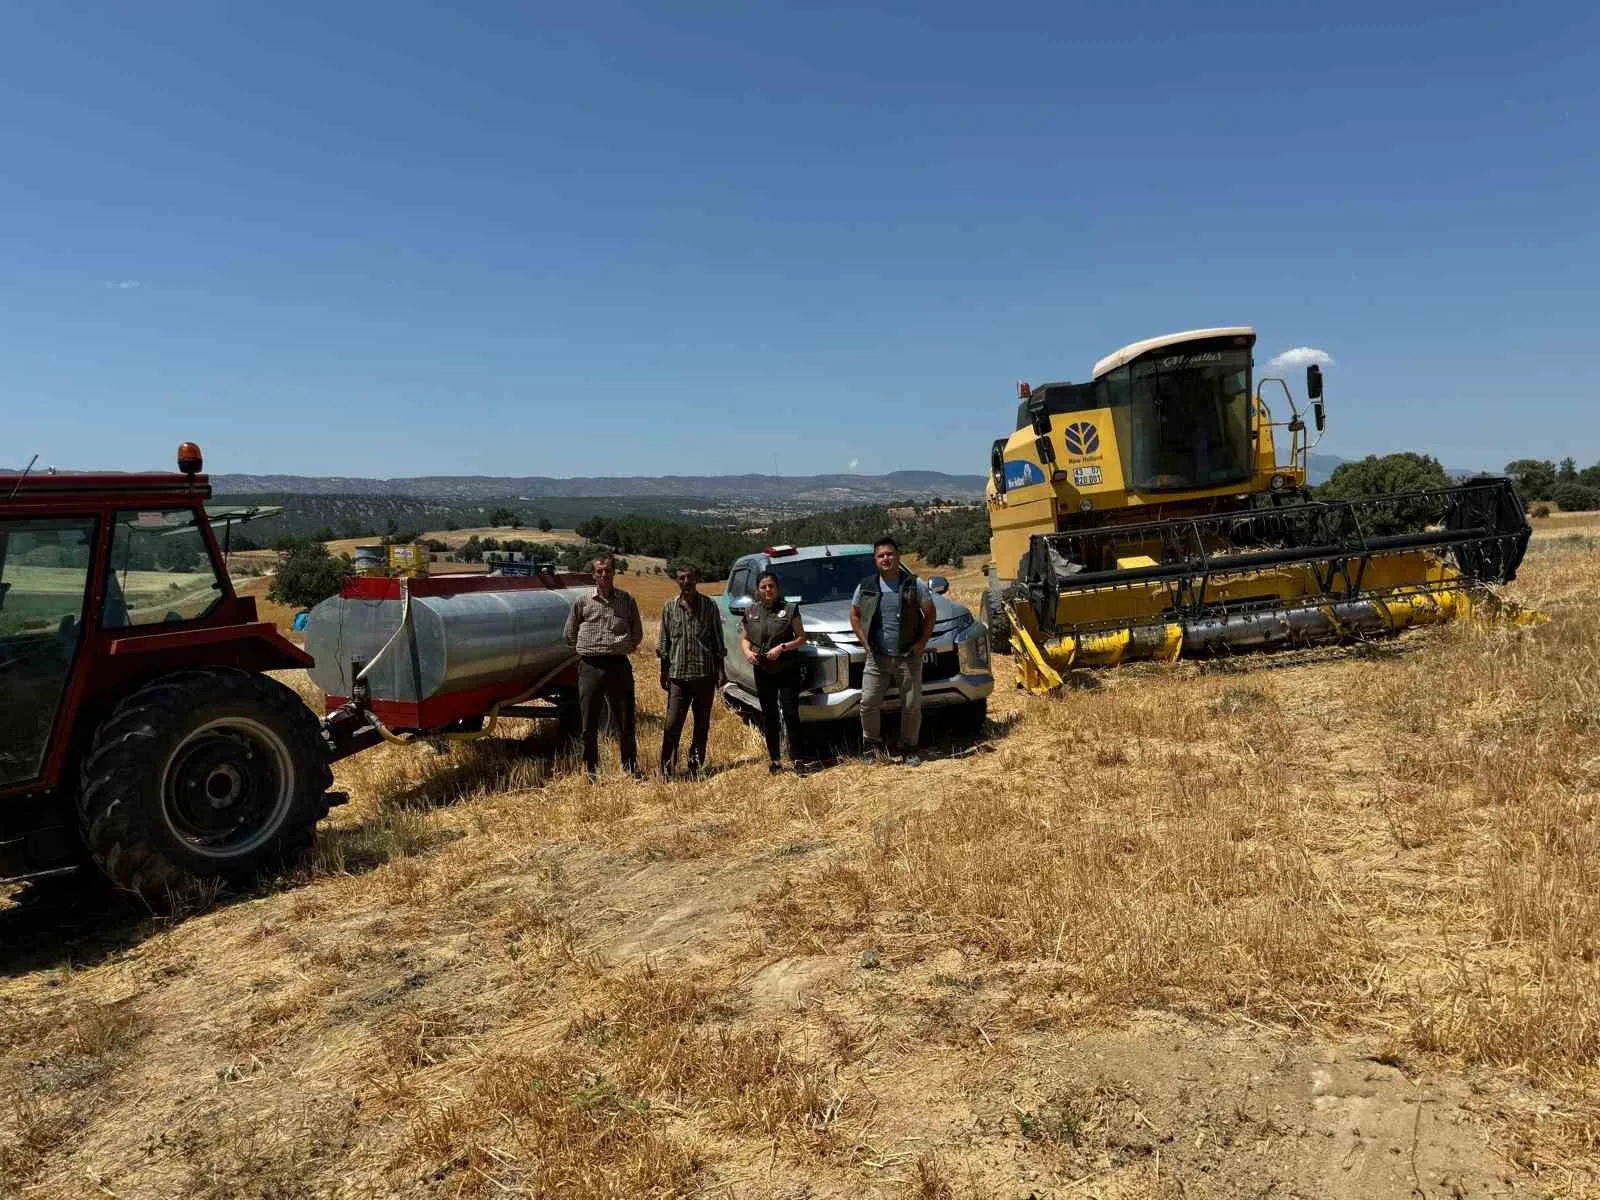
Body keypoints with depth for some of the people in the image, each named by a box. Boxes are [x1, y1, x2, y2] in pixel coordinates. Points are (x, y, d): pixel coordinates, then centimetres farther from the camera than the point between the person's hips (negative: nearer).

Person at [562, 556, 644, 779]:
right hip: (590, 666, 0)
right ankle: (591, 768, 17)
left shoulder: (627, 601, 7)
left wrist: (624, 647, 8)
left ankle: (631, 767, 16)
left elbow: (637, 634, 16)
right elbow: (570, 634, 14)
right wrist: (588, 648, 9)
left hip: (619, 664, 0)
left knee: (625, 719, 4)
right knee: (589, 721, 4)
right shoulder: (583, 602, 5)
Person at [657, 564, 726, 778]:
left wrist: (720, 670, 1)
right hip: (678, 675, 0)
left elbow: (718, 640, 6)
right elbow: (664, 642, 11)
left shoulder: (709, 605, 4)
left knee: (702, 724, 8)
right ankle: (667, 768, 2)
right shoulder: (669, 607, 6)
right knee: (672, 725, -6)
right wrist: (664, 672, 7)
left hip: (705, 673, 0)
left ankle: (696, 765, 19)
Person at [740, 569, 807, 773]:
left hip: (788, 670, -3)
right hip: (763, 671, 3)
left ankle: (796, 757, -2)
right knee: (769, 716, 8)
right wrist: (747, 651, -5)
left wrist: (782, 647, -16)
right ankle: (774, 759, 15)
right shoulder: (751, 612, 9)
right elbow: (744, 638, 16)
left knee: (790, 714, -7)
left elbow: (801, 638, -1)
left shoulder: (790, 609, -1)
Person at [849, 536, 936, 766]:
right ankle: (872, 744, 17)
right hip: (877, 658, 1)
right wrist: (865, 641, 3)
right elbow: (854, 615, 14)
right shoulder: (866, 587, 5)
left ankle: (909, 749, 20)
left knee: (912, 706, 5)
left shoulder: (915, 585, -1)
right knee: (868, 703, -3)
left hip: (909, 657, -1)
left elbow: (930, 614, 2)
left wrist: (922, 642, -5)